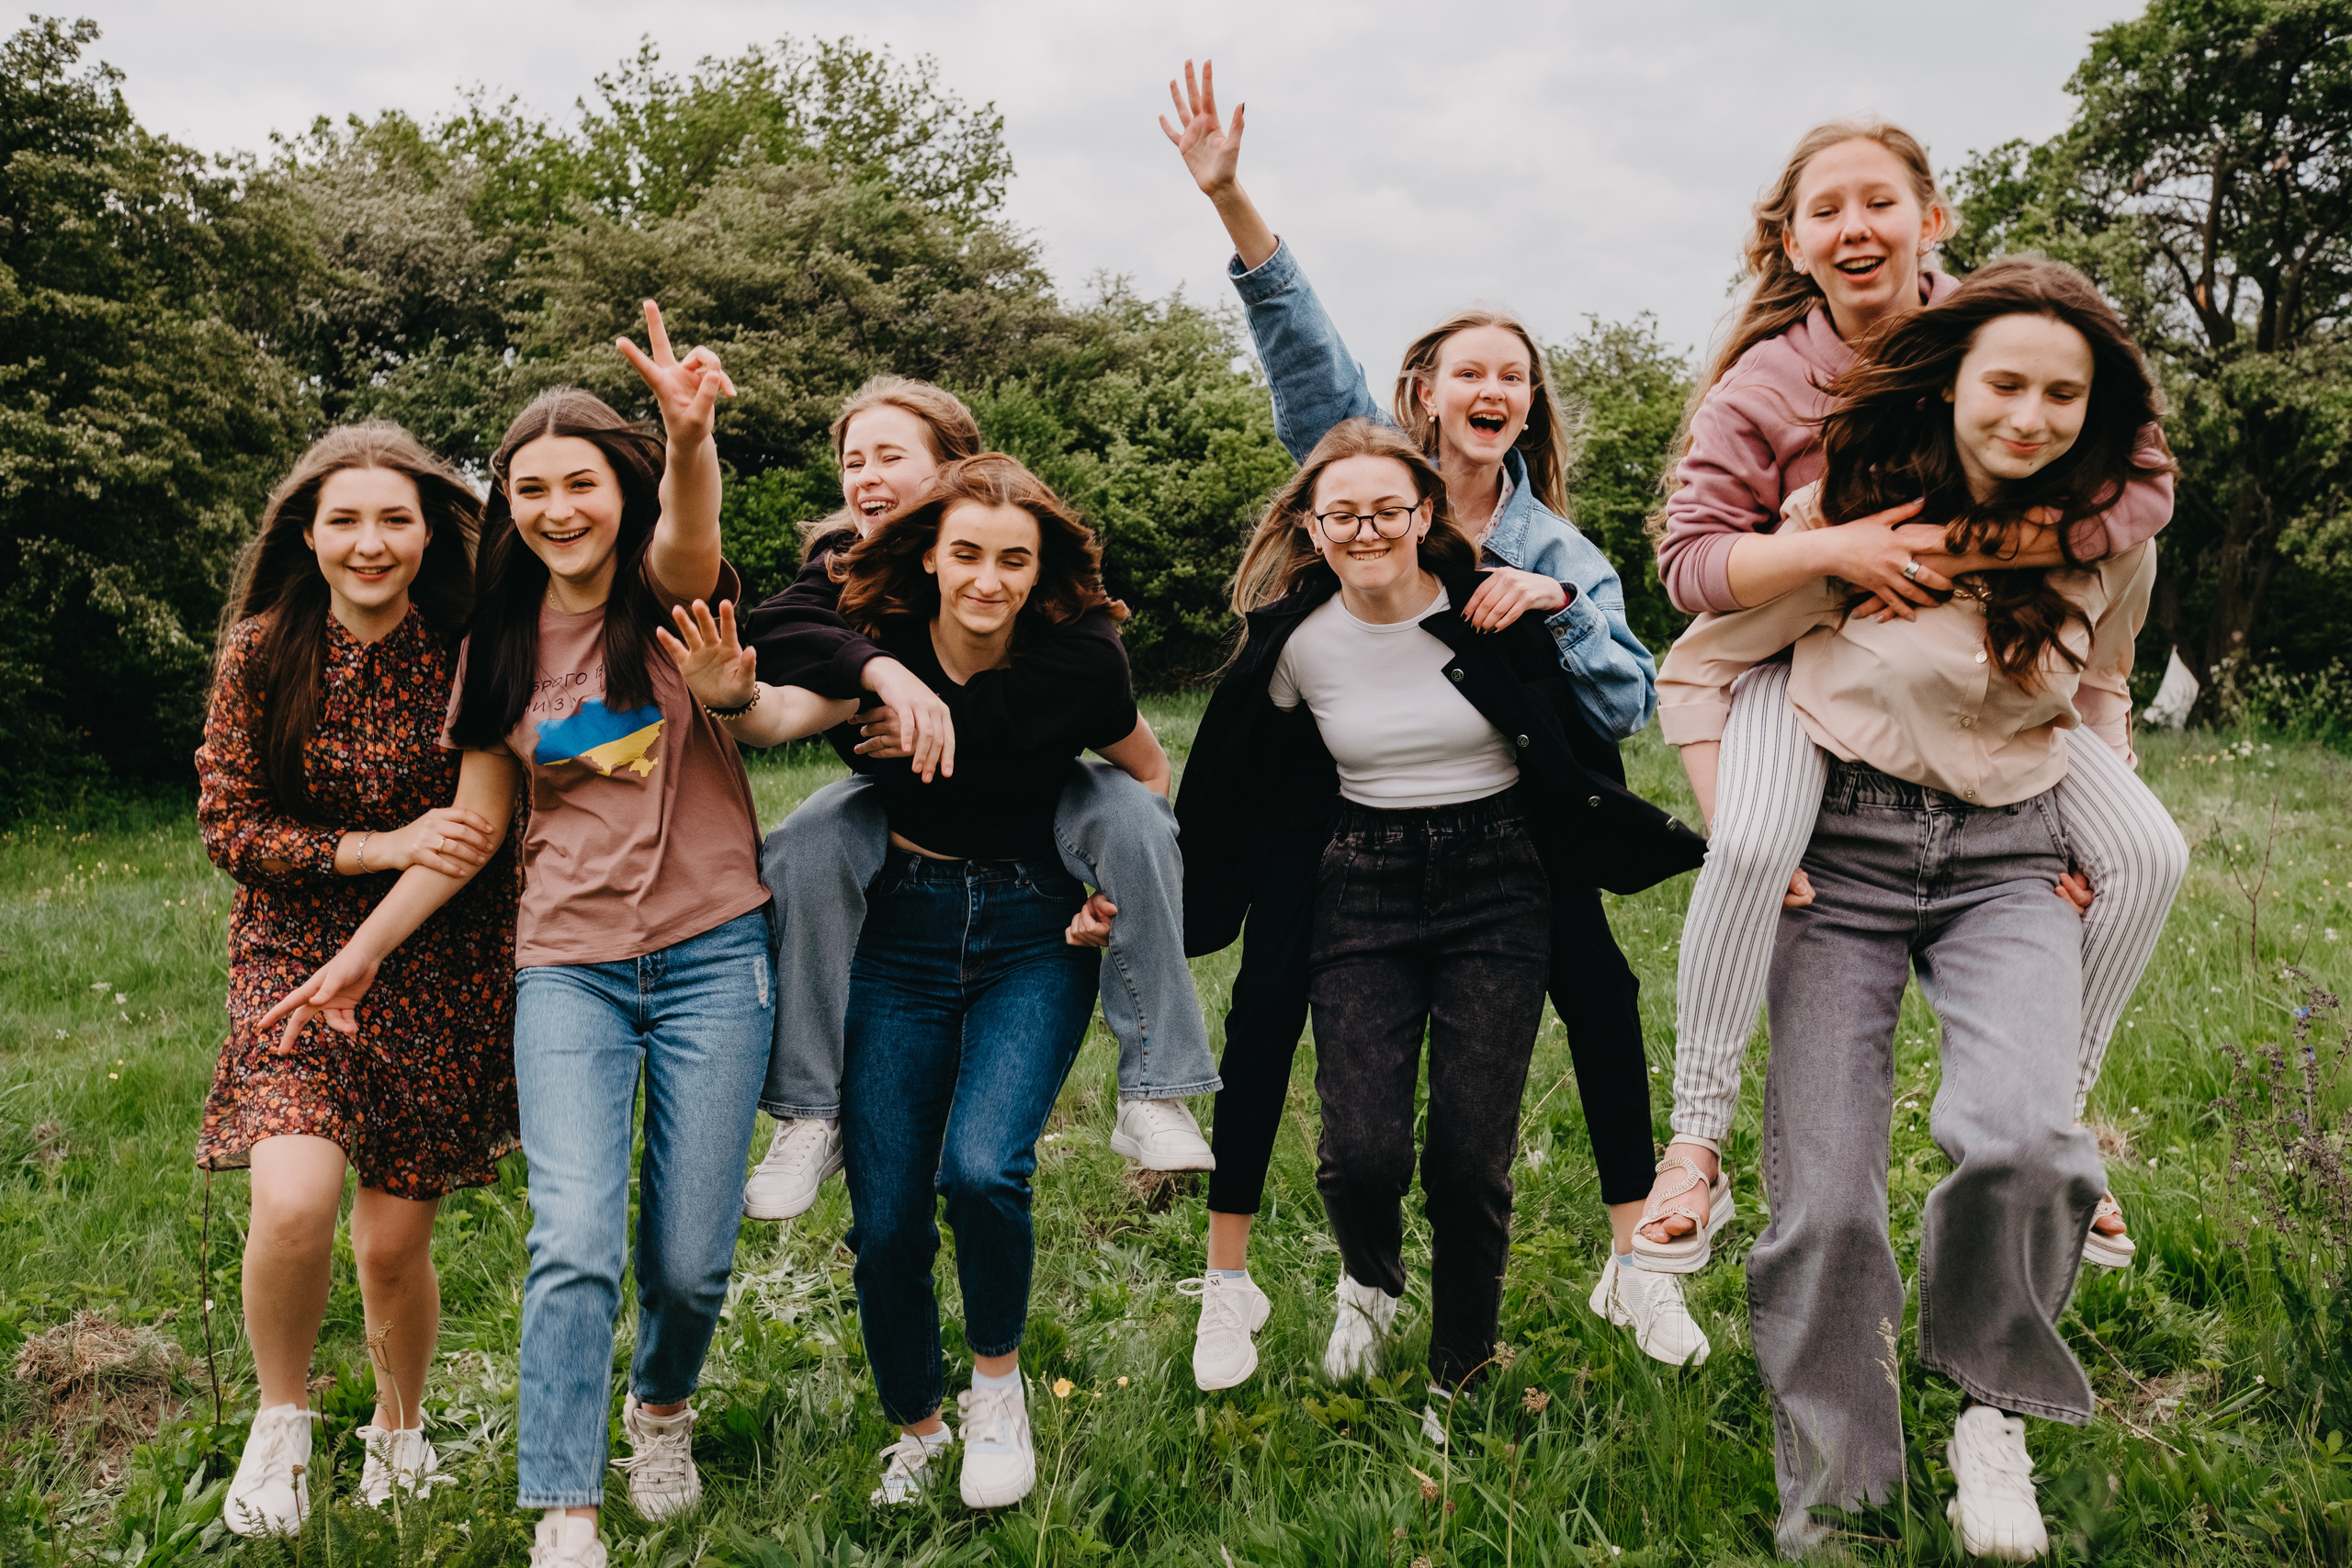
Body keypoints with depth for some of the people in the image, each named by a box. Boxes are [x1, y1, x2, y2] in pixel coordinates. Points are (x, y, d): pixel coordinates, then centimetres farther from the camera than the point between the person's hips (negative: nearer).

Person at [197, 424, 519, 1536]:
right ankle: (281, 1420, 9)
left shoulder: (469, 651, -7)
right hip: (299, 954, 0)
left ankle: (400, 1426, 37)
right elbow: (227, 826, -5)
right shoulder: (263, 653, -6)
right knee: (295, 1203, -22)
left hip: (442, 972, 0)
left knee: (392, 1242, 5)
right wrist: (386, 847, -15)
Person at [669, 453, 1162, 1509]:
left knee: (982, 1168, -24)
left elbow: (1148, 773, 6)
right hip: (901, 933, 2)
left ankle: (997, 1385, 6)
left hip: (1035, 936, -1)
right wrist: (735, 699, -30)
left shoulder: (1077, 661, -11)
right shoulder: (878, 643, -10)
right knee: (886, 1218, 0)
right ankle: (914, 1429, 28)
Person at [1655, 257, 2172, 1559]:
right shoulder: (1856, 511, -8)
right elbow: (1695, 670, 0)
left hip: (2011, 862, 2)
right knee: (1824, 1205, -7)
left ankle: (1991, 1411, 3)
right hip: (1843, 852, -1)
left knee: (2023, 1138, -27)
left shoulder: (2111, 545, 4)